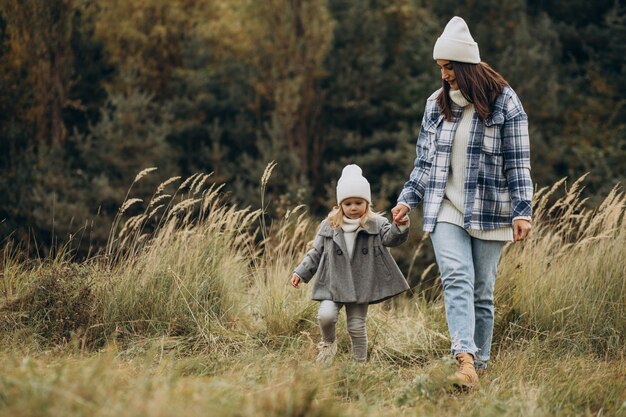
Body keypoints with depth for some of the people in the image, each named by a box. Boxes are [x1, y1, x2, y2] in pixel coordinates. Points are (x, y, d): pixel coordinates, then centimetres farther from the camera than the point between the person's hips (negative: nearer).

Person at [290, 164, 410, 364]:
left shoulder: (375, 224, 0)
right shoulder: (329, 226, 3)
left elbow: (391, 237, -17)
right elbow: (316, 253, 10)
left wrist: (400, 227, -39)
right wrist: (300, 273, 4)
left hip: (360, 286, 0)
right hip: (332, 285, 0)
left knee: (357, 326, 3)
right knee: (326, 315, -19)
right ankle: (328, 342, 13)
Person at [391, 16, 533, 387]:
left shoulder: (505, 104, -2)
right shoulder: (437, 104, 11)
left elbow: (518, 163, -3)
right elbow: (425, 160, 18)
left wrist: (522, 211, -9)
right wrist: (408, 199, 9)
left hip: (489, 213, -2)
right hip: (446, 209, 2)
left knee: (482, 291, 2)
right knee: (457, 280, -17)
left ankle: (480, 364, 12)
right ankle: (465, 361, -30)